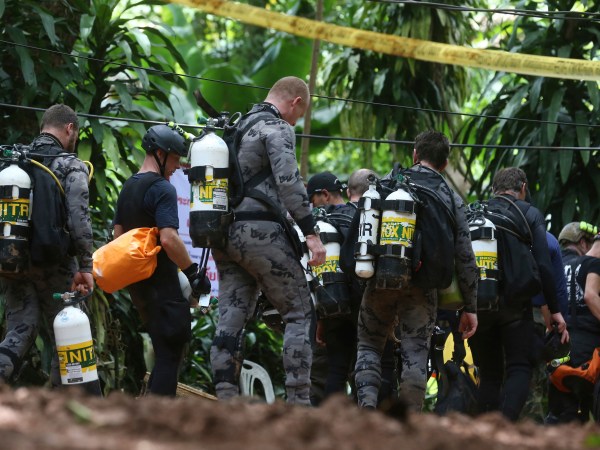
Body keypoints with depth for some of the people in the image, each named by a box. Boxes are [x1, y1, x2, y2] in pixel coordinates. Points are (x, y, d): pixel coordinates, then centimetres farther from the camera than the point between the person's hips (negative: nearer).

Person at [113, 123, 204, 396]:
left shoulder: (128, 187, 15)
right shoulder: (162, 189, -14)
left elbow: (118, 234, 21)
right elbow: (168, 239, -24)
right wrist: (193, 272, -17)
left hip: (136, 280, 9)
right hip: (161, 282, -9)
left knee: (164, 349, 18)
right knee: (170, 353, -8)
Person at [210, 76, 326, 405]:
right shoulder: (278, 128, -5)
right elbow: (289, 183, -17)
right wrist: (311, 234, -19)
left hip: (225, 233, 8)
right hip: (260, 230, -8)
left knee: (230, 319, 5)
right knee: (300, 313, -2)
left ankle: (226, 402, 0)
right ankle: (298, 402, -9)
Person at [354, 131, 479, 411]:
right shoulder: (450, 198, 8)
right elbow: (464, 257, 5)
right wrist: (470, 307, 8)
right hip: (421, 288, -1)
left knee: (369, 346, 13)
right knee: (415, 353, 4)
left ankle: (367, 402, -11)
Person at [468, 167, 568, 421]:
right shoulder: (530, 214, 3)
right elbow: (543, 265, -5)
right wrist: (555, 310, -1)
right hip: (515, 304, -3)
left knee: (488, 374, 11)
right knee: (519, 369, 0)